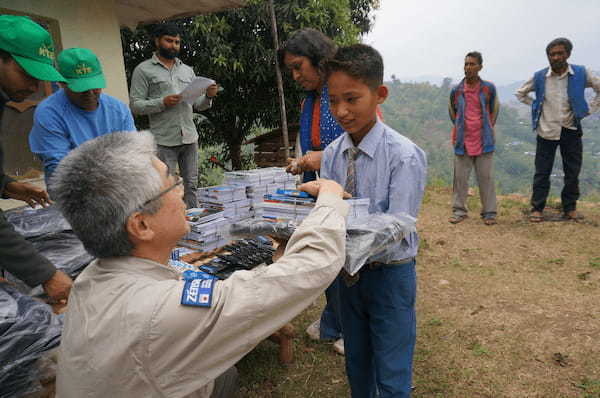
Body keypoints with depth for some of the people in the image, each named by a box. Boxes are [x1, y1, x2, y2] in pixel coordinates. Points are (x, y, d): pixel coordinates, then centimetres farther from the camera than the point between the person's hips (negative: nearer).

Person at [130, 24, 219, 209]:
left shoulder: (187, 70, 18)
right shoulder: (143, 70, 3)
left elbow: (197, 104, 16)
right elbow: (135, 105, -3)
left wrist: (208, 96, -5)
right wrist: (162, 103, -17)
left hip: (190, 138, 4)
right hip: (164, 141, -4)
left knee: (191, 186, 7)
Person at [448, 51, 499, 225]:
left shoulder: (489, 88, -2)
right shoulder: (456, 90, 0)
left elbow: (494, 110, 12)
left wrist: (487, 128, 12)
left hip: (484, 141, -1)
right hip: (463, 142, 1)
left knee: (486, 178, 4)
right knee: (460, 177, 5)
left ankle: (489, 213, 14)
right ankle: (459, 210, 17)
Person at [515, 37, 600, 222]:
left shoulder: (581, 74, -2)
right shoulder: (539, 77, -2)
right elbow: (520, 93, 14)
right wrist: (536, 105, 5)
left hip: (571, 130, 1)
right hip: (546, 130, -1)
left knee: (572, 172, 8)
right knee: (542, 172, 1)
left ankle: (570, 208, 22)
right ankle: (537, 208, 8)